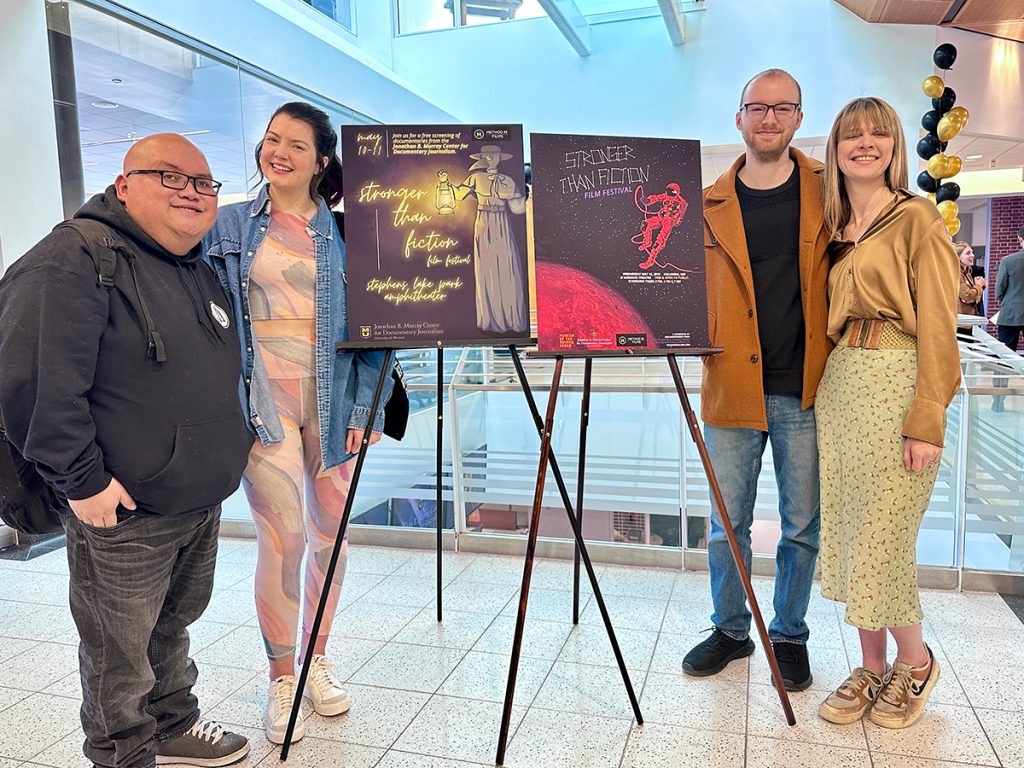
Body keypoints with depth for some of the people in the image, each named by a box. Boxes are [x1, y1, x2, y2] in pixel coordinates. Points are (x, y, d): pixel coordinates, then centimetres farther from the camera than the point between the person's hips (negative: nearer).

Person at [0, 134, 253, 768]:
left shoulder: (202, 272, 11)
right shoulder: (75, 258, -16)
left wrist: (230, 448, 19)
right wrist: (82, 479, -22)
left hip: (203, 502, 8)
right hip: (123, 513, -8)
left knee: (173, 627, 25)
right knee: (120, 654, 10)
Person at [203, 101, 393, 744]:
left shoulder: (346, 233, 6)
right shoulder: (232, 226, 8)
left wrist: (368, 405, -5)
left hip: (331, 398, 2)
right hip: (264, 396, -1)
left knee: (331, 534, 8)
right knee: (283, 536, -7)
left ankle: (317, 659, 28)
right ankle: (282, 676, 13)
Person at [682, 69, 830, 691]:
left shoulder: (827, 193, 4)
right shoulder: (710, 206, 5)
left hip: (806, 391, 0)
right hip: (733, 389, 1)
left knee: (802, 525, 11)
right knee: (727, 523, 10)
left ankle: (790, 635, 32)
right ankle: (731, 630, 31)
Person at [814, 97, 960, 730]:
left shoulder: (917, 218, -4)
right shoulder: (834, 226, 15)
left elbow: (938, 327, -10)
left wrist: (927, 421, -16)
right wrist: (830, 384, 7)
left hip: (897, 385, -6)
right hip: (840, 384, 7)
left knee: (882, 540, -2)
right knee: (847, 534, 9)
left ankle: (915, 661, 25)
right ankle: (872, 669, 25)